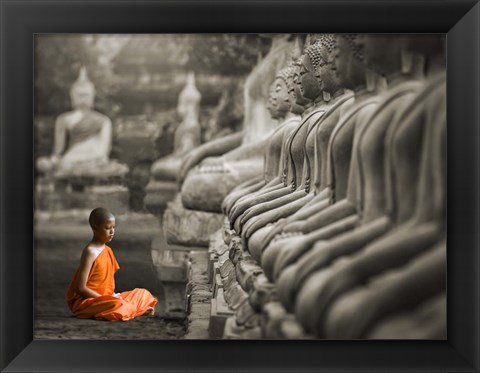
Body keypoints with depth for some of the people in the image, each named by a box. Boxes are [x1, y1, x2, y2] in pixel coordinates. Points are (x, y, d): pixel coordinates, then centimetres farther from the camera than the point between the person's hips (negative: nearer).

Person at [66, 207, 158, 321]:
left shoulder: (108, 250, 9)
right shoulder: (90, 252, -16)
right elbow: (80, 288, -19)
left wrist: (114, 295, -4)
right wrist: (104, 298, -19)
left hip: (104, 298, 9)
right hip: (85, 301, -9)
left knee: (142, 293, 13)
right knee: (116, 304, -36)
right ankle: (139, 310, -10)